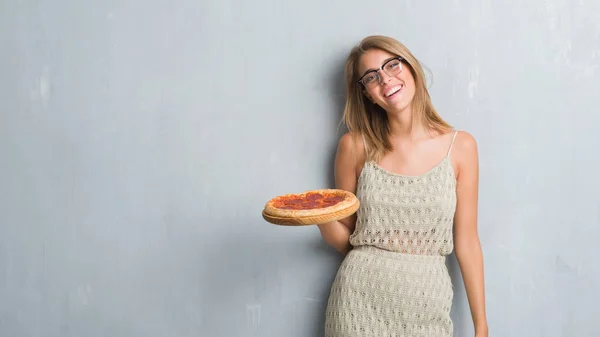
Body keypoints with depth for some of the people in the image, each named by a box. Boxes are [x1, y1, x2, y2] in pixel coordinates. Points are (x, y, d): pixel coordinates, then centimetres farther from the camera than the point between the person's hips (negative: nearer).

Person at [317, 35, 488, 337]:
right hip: (360, 300, 0)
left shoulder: (460, 146, -4)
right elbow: (344, 240, 4)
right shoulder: (355, 146, -3)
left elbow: (466, 243, 0)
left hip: (427, 302, 0)